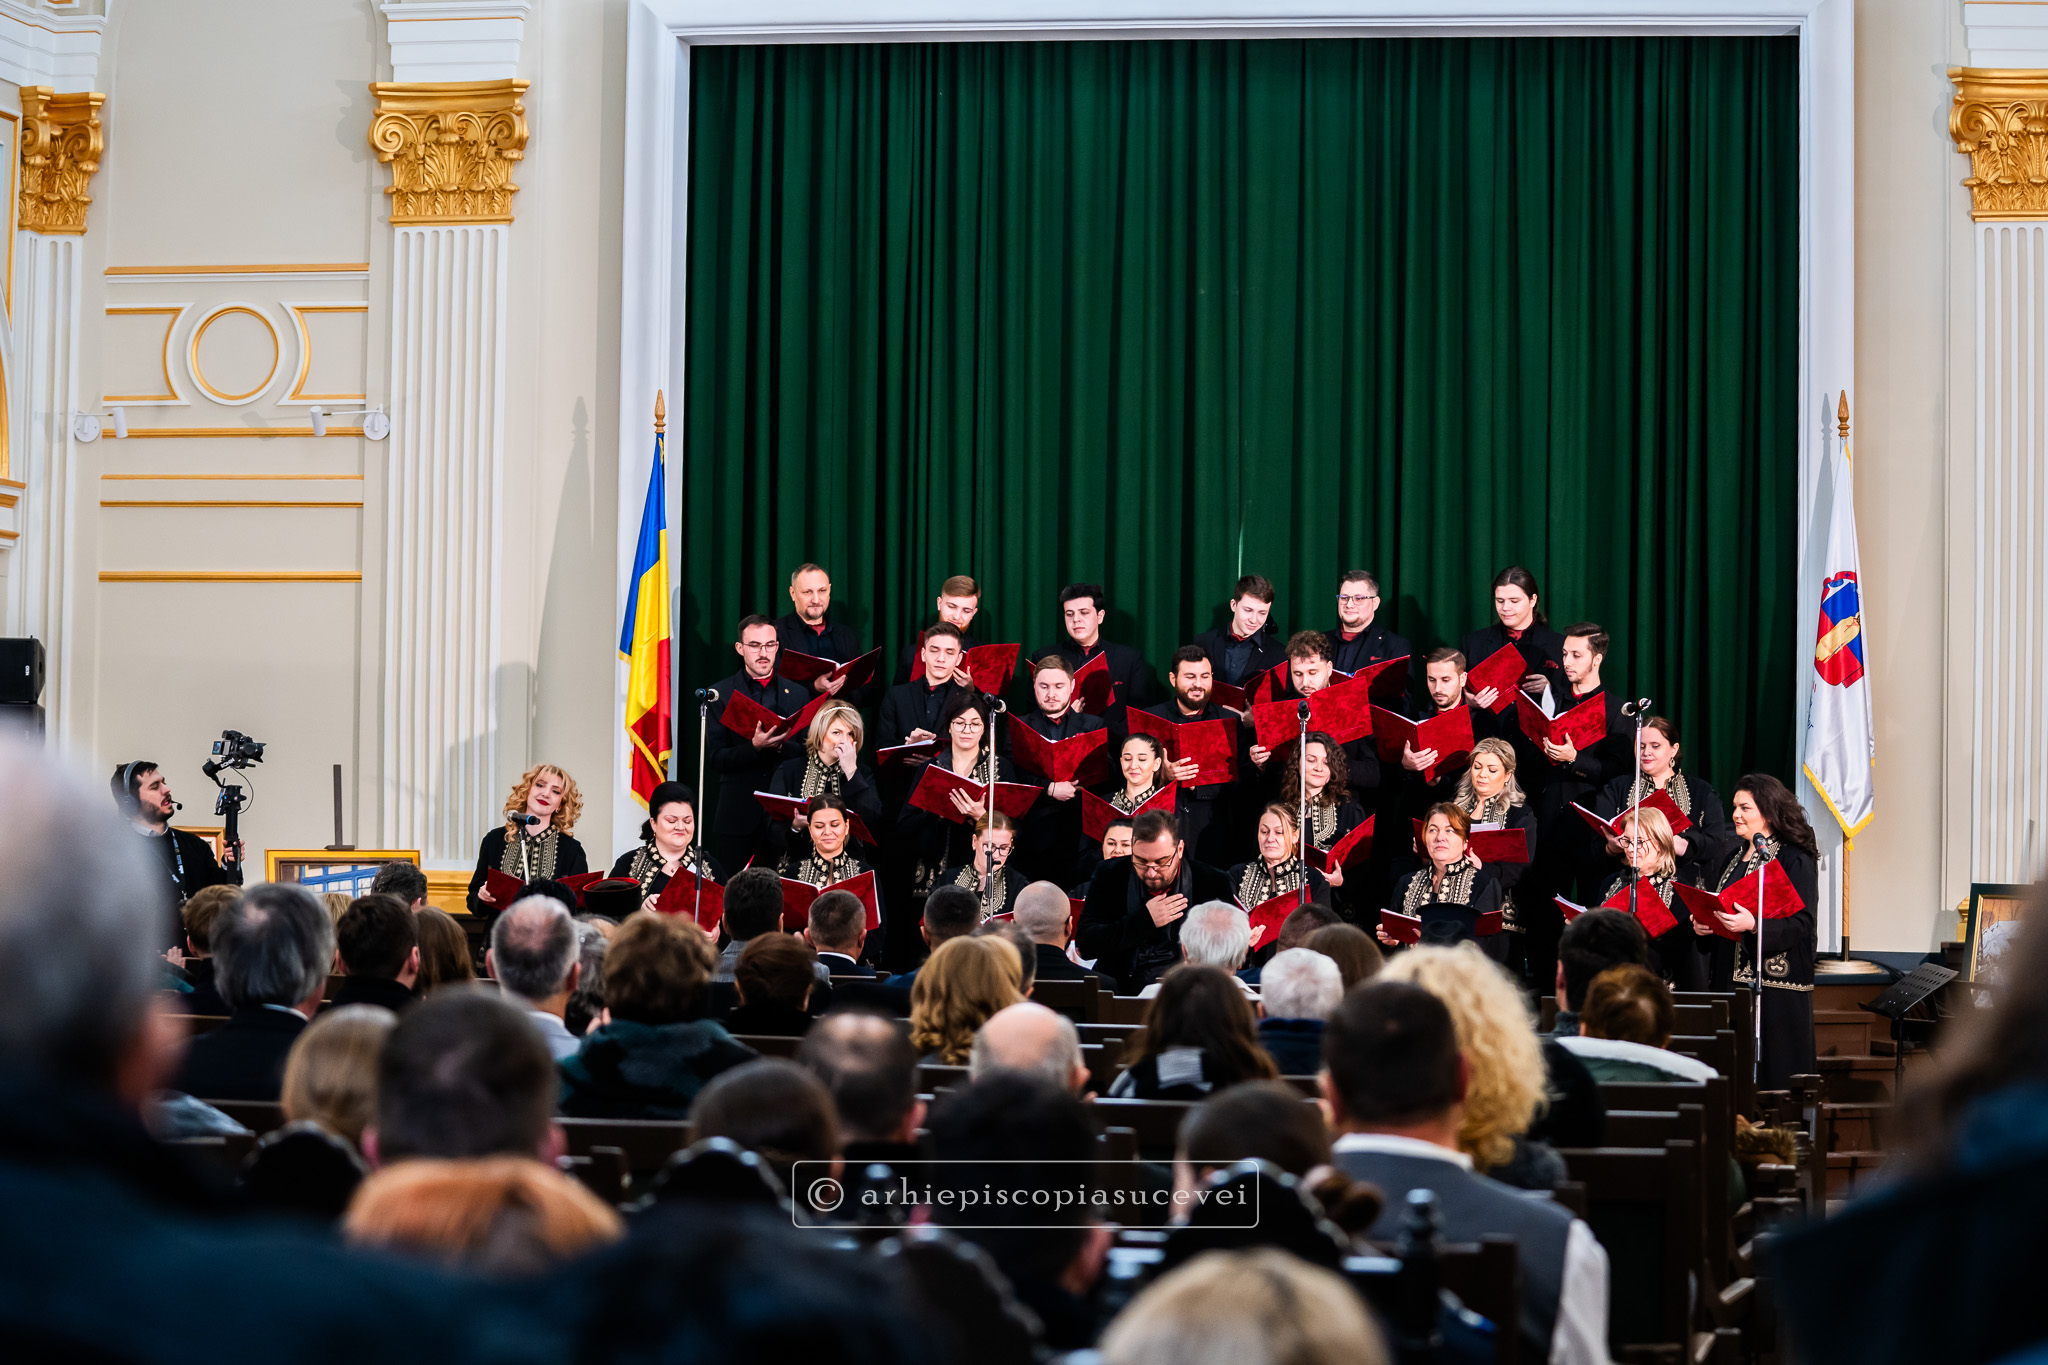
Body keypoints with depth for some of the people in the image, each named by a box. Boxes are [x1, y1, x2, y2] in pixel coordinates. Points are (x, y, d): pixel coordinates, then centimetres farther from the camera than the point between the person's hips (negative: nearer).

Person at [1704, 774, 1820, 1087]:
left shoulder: (1796, 861, -6)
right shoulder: (1735, 858, 16)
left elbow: (1801, 923, -15)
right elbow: (1715, 905, 24)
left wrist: (1752, 925, -28)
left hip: (1777, 984, -7)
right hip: (1731, 979, 7)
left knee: (1774, 1071, -6)